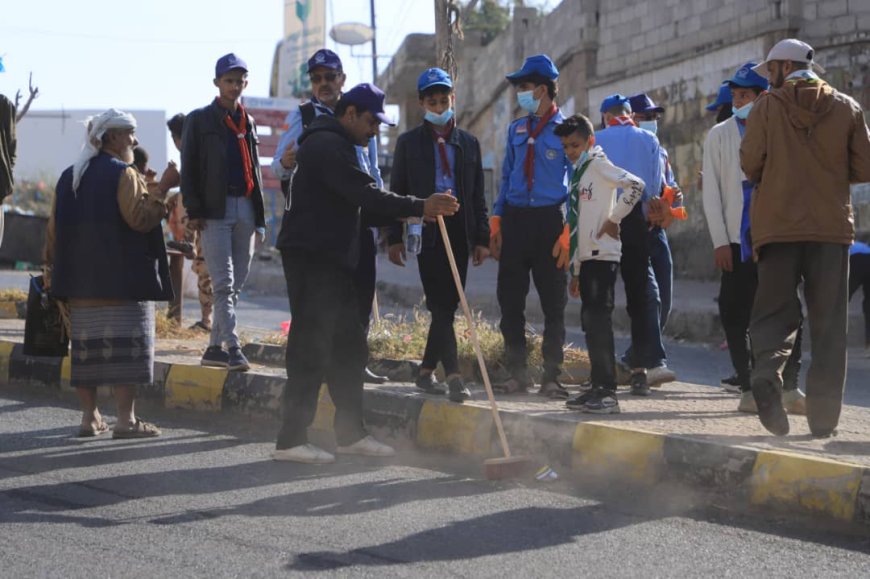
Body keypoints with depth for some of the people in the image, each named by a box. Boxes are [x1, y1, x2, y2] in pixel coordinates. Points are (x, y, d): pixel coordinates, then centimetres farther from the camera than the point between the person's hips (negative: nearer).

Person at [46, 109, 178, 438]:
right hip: (123, 282, -7)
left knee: (86, 348, 9)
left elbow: (55, 231, 15)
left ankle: (89, 416, 9)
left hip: (80, 282, 7)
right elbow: (140, 219, -19)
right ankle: (126, 418, -11)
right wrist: (162, 189, -14)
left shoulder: (69, 177, 14)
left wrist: (53, 275, 19)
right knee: (125, 346, -6)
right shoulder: (123, 174, -9)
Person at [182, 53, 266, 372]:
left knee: (235, 284, 6)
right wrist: (194, 210, -10)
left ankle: (215, 347, 13)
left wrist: (258, 212, 15)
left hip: (245, 209, 6)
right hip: (216, 209, -6)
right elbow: (189, 168, -1)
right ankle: (232, 348, -16)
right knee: (223, 283, -12)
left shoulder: (248, 123, 19)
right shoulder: (199, 120, 3)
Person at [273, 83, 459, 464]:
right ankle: (291, 440, -5)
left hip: (331, 260, 11)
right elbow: (365, 195, -23)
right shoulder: (326, 145, -14)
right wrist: (420, 208, -23)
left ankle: (351, 433, 18)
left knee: (349, 347, 12)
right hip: (310, 257, -11)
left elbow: (360, 199, 25)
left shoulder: (335, 145, 22)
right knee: (311, 348, -9)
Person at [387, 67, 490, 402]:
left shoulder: (468, 143, 14)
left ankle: (426, 371, 17)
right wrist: (395, 237, -3)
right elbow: (397, 192, 4)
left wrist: (482, 238, 6)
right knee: (440, 305, -11)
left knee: (448, 305, 6)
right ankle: (453, 375, -16)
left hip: (460, 233, 4)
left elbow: (478, 195, 14)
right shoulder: (409, 142, 7)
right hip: (426, 233, -4)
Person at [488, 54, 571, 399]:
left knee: (553, 303, 2)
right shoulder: (516, 130, 12)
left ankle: (551, 378, 9)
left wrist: (568, 232, -12)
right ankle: (517, 374, 14)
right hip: (515, 220, 5)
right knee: (509, 300, 5)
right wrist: (496, 225, 7)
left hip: (550, 220, -5)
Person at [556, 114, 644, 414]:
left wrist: (613, 219, -15)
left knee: (598, 320, -12)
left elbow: (635, 185, -23)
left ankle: (608, 392, -12)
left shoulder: (598, 165, -5)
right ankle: (598, 387, 16)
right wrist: (575, 271, 21)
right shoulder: (578, 173, 20)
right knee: (590, 322, 10)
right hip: (586, 257, 9)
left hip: (603, 255, -9)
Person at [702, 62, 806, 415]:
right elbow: (711, 191, 2)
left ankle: (790, 386, 2)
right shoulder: (720, 135, 5)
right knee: (735, 315, -1)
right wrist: (720, 241, -5)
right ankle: (747, 387, 8)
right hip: (736, 239, 0)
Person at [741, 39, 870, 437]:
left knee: (774, 311, 6)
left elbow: (750, 165, -3)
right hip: (831, 227, 1)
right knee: (828, 323, 5)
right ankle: (823, 415, 2)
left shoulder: (767, 107, 0)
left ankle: (767, 371, -23)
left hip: (778, 225, -1)